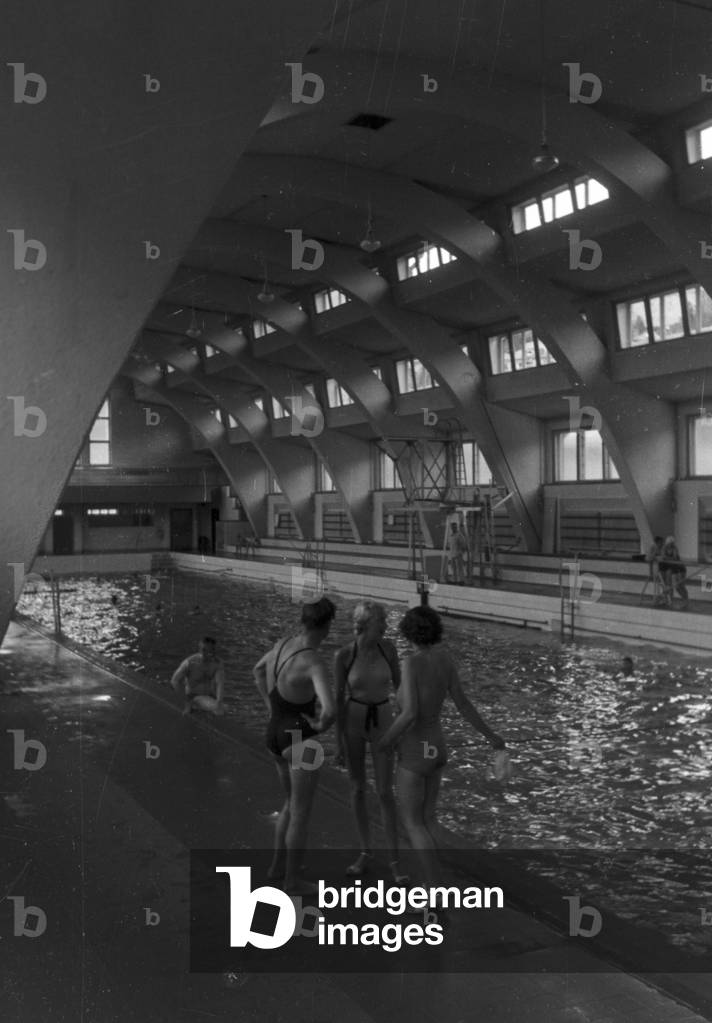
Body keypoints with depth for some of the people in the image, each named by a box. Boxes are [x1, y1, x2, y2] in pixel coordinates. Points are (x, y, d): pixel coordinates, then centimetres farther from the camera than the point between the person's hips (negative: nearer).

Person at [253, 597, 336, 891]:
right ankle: (291, 881, 26)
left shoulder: (284, 643, -1)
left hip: (276, 734, 8)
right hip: (301, 742, -8)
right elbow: (330, 710, -41)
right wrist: (322, 725, -16)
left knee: (292, 803, 28)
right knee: (302, 813, 11)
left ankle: (277, 865, 41)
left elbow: (258, 670, 20)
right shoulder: (315, 663, -28)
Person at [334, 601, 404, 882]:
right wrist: (339, 740, -5)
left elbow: (399, 683, 3)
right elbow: (339, 697, -6)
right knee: (358, 789, 10)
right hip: (353, 722, 0)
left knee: (385, 792, -2)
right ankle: (366, 852, 26)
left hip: (382, 722, 0)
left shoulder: (388, 647, -9)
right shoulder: (344, 655, -13)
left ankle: (394, 859, 8)